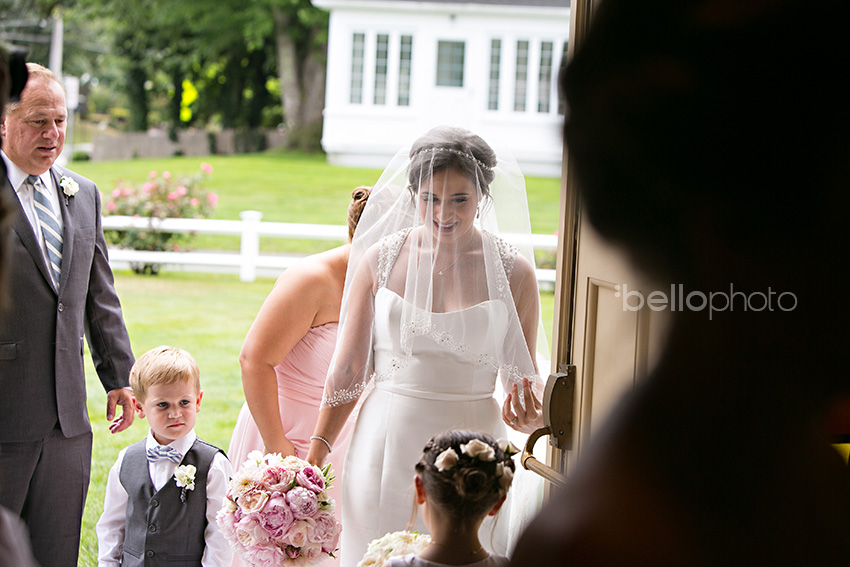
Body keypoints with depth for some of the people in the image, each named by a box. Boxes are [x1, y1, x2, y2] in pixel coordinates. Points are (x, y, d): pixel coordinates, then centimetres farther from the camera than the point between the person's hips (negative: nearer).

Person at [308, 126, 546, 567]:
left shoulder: (512, 272, -3)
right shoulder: (380, 259, 0)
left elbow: (522, 375, 3)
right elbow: (348, 369, 4)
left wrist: (529, 413, -20)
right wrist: (315, 454, 0)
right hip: (385, 445, 1)